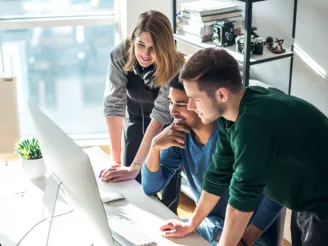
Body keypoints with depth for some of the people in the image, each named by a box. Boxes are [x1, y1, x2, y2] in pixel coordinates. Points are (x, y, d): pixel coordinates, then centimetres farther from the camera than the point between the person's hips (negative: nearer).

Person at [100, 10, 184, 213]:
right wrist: (116, 161, -33)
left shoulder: (174, 66, -34)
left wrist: (134, 167, -42)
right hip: (136, 118, 2)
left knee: (167, 178, -6)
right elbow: (114, 105, -29)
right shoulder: (120, 56, -28)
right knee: (130, 181, 0)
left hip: (168, 124, -2)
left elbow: (160, 115, -38)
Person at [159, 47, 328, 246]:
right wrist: (191, 225, 11)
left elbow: (243, 195, -28)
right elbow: (219, 174, 4)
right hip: (306, 203, 8)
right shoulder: (230, 113, -6)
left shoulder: (254, 122, -34)